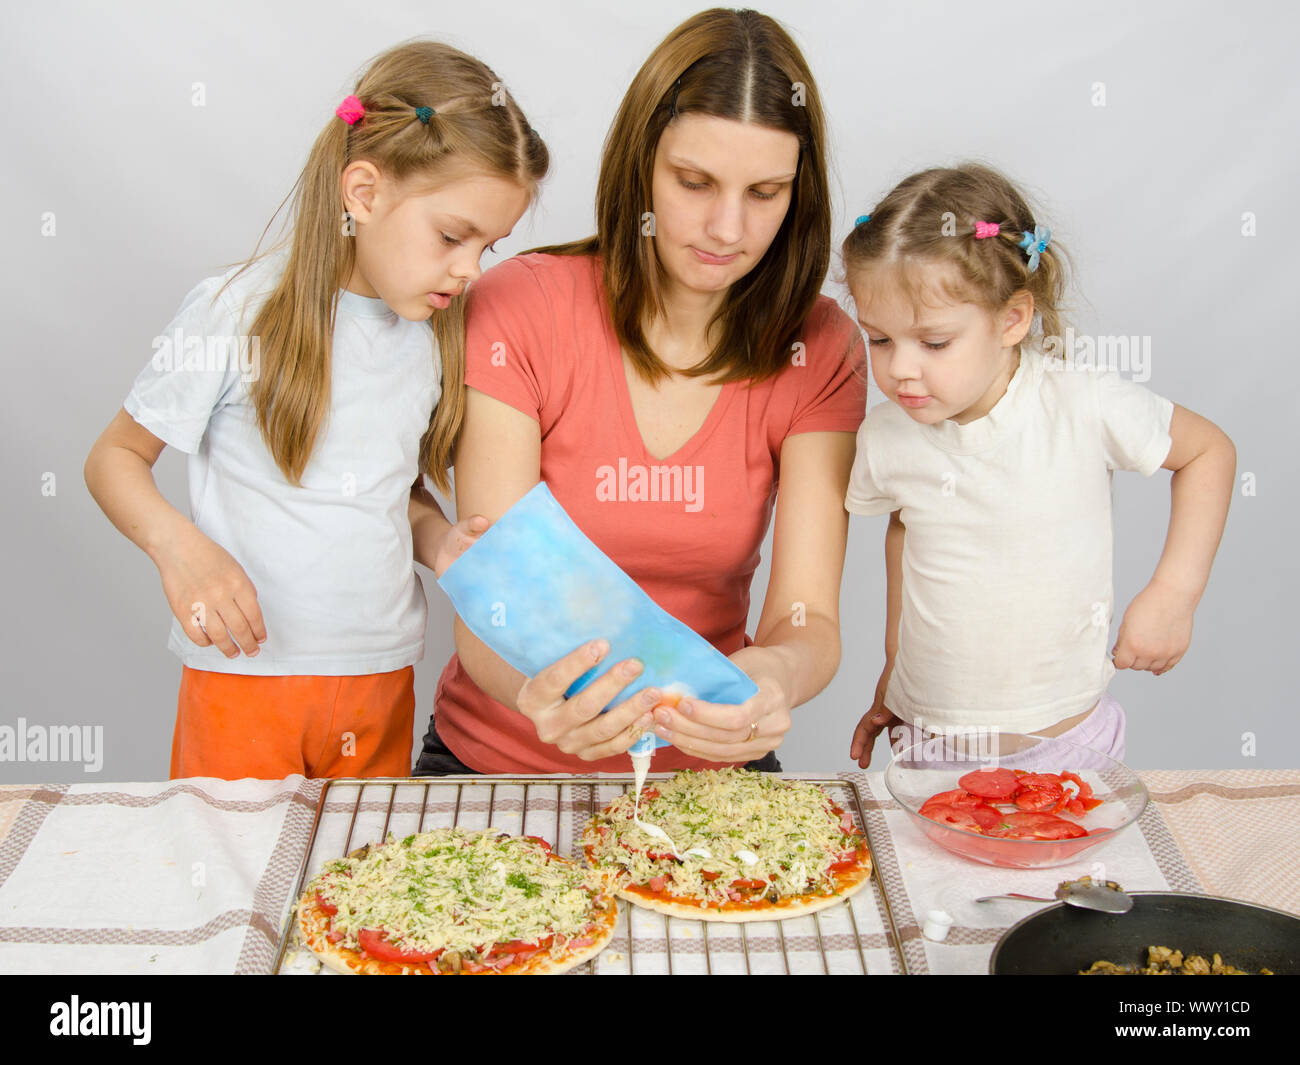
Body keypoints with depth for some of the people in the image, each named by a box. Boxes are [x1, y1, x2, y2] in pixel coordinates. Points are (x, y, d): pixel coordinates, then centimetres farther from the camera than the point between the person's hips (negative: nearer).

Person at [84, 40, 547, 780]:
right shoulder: (239, 312, -9)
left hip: (382, 681, 4)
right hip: (243, 670, -4)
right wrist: (177, 543, -20)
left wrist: (442, 543, -5)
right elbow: (116, 456, -1)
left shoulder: (438, 332, 4)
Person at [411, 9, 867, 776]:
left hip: (706, 768, 2)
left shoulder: (821, 351, -5)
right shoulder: (516, 309, -11)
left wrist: (776, 677, -35)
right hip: (501, 761, -1)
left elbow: (810, 619, -11)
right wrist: (537, 691, -38)